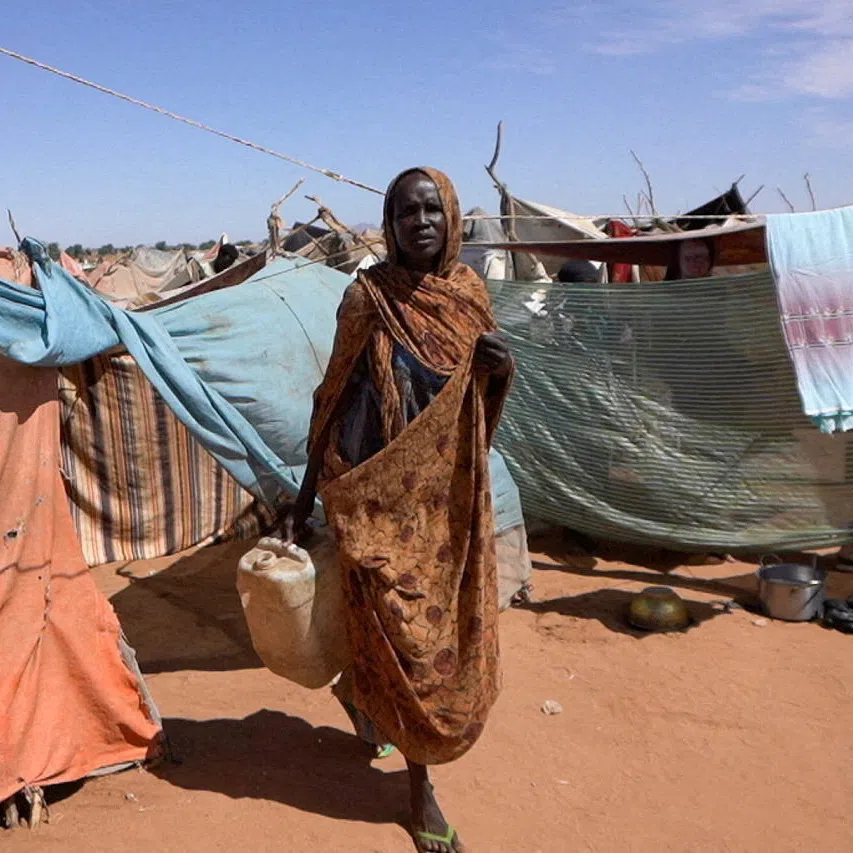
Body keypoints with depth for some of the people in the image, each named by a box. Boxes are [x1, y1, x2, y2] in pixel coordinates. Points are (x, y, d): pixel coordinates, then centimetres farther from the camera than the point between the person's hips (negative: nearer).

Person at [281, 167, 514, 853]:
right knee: (405, 633, 2)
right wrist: (305, 500, -5)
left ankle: (358, 691, 46)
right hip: (382, 496, -5)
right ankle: (420, 785, 23)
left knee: (454, 627, 15)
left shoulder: (470, 290, 4)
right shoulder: (369, 295, -8)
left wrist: (503, 368, -11)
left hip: (452, 495, 5)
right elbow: (334, 399, -5)